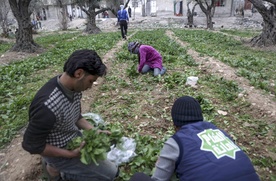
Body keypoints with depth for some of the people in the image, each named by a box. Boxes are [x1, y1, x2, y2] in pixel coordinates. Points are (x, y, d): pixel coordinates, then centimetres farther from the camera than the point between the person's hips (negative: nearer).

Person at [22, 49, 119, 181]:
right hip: (59, 151, -7)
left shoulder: (73, 87, -12)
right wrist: (70, 154, -22)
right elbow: (32, 145, -24)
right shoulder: (48, 106, -37)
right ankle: (58, 167, 8)